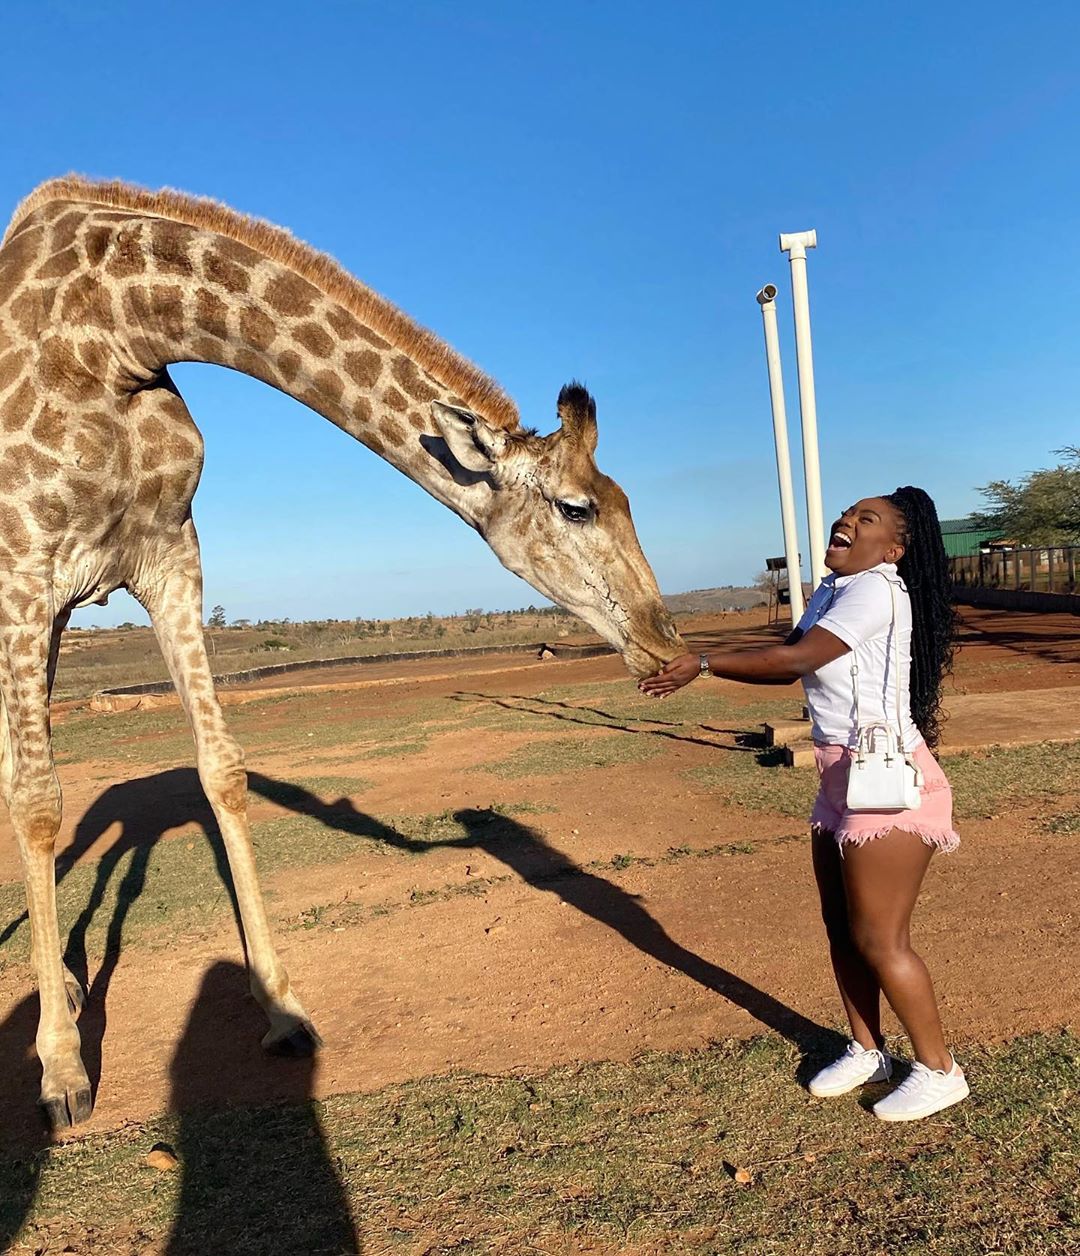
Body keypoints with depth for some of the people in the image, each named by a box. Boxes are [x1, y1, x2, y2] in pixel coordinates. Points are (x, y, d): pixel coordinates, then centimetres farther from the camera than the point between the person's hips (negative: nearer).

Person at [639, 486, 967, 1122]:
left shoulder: (878, 591, -17)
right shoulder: (831, 593, 12)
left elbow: (794, 657, -22)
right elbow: (787, 668, 10)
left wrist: (703, 663, -14)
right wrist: (696, 666, 1)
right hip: (846, 781, 9)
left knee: (878, 940, 0)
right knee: (842, 928, 16)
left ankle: (940, 1070, 20)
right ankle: (868, 1051, 34)